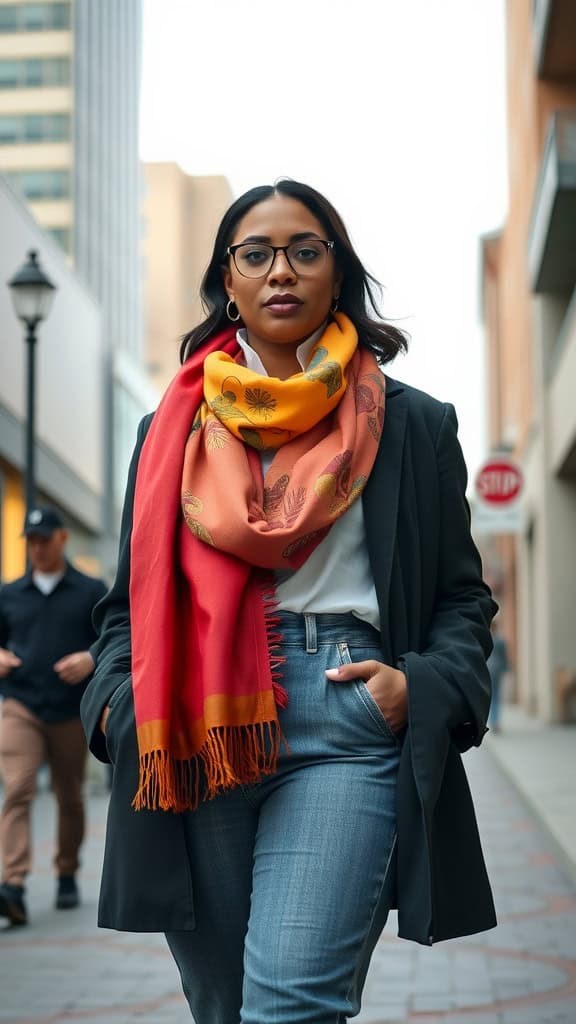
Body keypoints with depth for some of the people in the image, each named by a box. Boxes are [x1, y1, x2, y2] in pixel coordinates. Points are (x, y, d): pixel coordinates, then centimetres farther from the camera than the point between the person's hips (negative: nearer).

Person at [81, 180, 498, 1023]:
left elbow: (462, 597, 11)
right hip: (196, 739, 3)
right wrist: (119, 700, 0)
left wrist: (423, 686, -8)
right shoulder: (175, 428, 16)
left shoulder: (412, 426, 10)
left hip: (344, 736, -3)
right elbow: (130, 598, 18)